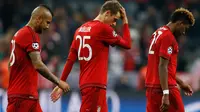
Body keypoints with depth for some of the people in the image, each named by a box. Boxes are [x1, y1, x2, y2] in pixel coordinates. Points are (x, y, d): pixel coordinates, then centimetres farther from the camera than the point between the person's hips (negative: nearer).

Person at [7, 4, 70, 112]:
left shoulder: (19, 34, 17)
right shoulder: (31, 35, -13)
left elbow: (10, 65, 22)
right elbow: (38, 65, -21)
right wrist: (58, 82, -15)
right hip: (23, 95, -10)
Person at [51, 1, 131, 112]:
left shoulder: (81, 29, 14)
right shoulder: (103, 28, -9)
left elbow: (70, 59, 13)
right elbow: (127, 44, -1)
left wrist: (61, 83, 15)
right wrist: (125, 22, 8)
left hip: (84, 83, 9)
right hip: (95, 85, -9)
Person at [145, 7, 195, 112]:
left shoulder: (157, 33, 15)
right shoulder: (168, 37, -13)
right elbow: (162, 67, -20)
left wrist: (181, 83, 28)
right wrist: (166, 94, -23)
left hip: (151, 87, 9)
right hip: (165, 88, -9)